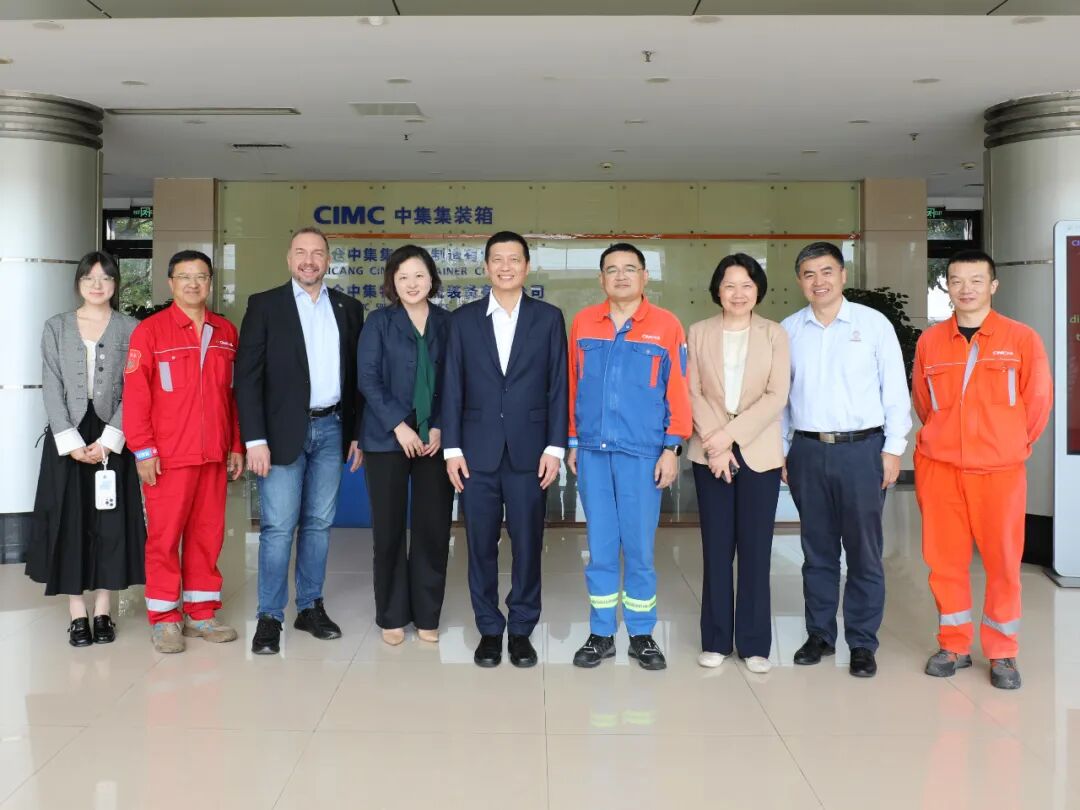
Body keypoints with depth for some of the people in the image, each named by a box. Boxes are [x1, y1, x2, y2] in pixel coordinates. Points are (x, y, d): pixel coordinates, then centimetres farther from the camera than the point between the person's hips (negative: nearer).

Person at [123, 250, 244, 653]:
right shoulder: (150, 330, -3)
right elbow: (134, 394, -6)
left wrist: (236, 445, 11)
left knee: (208, 534, 9)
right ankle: (164, 618, 14)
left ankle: (200, 612, 21)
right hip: (167, 456, -4)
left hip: (214, 455, 4)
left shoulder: (226, 332, 9)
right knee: (164, 536, 3)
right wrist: (143, 450, -10)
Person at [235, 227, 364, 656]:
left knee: (319, 523, 10)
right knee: (278, 527, -2)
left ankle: (310, 607, 21)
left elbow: (355, 375, 12)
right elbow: (248, 376, -5)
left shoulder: (349, 308, 9)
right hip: (283, 431, -3)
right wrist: (255, 439, -12)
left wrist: (357, 433, 8)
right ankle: (269, 616, 8)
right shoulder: (265, 305, 0)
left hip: (330, 429, 3)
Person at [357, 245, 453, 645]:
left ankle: (426, 615, 16)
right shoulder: (379, 322, 3)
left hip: (435, 440, 1)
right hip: (387, 439, -1)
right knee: (389, 528, 4)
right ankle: (392, 616, 16)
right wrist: (399, 426, -11)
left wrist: (439, 428, -6)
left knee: (433, 528, 3)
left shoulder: (446, 323, 7)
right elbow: (368, 379, -4)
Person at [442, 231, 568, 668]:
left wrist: (555, 446, -4)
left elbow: (558, 386, 2)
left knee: (527, 544, 5)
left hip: (528, 449, 0)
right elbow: (452, 387, 4)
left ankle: (521, 629, 19)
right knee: (481, 545, 7)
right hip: (477, 450, 1)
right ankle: (489, 629, 20)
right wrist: (451, 448, -2)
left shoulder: (549, 317, 4)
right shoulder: (463, 318, 6)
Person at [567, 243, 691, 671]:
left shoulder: (666, 325, 0)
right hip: (593, 450, 2)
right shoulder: (583, 323, 6)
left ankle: (642, 635, 18)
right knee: (599, 546, 8)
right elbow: (572, 386, 10)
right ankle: (601, 634, 19)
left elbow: (677, 391, 0)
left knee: (639, 546, 4)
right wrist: (572, 442, 8)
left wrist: (672, 448, -4)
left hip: (642, 452, -2)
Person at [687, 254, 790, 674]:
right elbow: (693, 393, 0)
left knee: (755, 549, 3)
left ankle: (754, 643, 12)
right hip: (710, 453, 1)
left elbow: (776, 396, -5)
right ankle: (715, 640, 15)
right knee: (716, 548, 5)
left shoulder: (775, 334, 3)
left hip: (758, 453, -1)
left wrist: (731, 435, -14)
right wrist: (715, 443, -12)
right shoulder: (699, 332, 6)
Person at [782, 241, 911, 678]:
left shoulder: (873, 323, 0)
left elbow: (895, 391, 1)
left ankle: (863, 643, 13)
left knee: (864, 551, 2)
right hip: (808, 450, 2)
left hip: (862, 449, -2)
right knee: (817, 549, 11)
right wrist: (781, 450, 8)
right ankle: (820, 634, 23)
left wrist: (893, 449, -4)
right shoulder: (788, 330, 7)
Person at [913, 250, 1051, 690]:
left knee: (1002, 561, 4)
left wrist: (1011, 446, 8)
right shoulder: (930, 341, 4)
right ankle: (954, 645, 21)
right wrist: (945, 438, 13)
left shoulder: (1021, 338, -2)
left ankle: (1002, 653, 18)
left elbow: (1038, 401, 3)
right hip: (938, 467, 2)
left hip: (999, 470, -2)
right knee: (944, 558, 7)